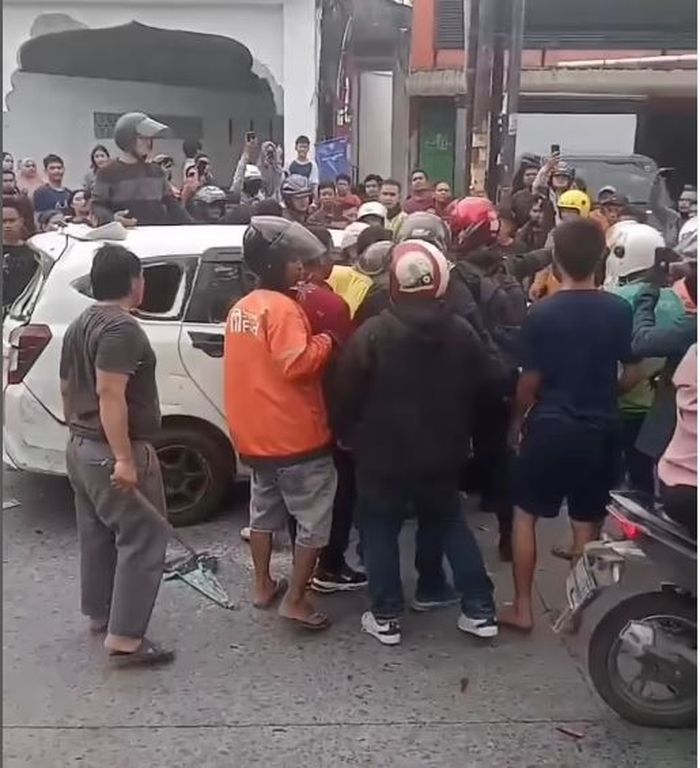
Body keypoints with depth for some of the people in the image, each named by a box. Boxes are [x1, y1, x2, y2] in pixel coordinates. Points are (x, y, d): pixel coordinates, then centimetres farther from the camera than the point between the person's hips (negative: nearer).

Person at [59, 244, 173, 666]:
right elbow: (109, 392, -28)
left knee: (97, 534, 20)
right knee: (143, 540, -4)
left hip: (81, 448, 10)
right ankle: (125, 639, -3)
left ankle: (100, 614, 33)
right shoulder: (121, 327, -19)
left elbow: (67, 387, 20)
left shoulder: (80, 325, 13)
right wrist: (124, 458, -29)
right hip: (113, 453, -10)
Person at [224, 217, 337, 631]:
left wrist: (309, 334, 11)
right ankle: (296, 599, 5)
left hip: (256, 433, 9)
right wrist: (326, 340, -12)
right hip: (296, 435, -9)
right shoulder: (283, 308, -18)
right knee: (315, 519, 2)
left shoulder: (241, 308, 11)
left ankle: (263, 585, 32)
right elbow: (297, 364, -27)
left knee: (264, 510, 21)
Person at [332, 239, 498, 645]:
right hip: (442, 451, 4)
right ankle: (480, 610, 19)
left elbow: (348, 393, -9)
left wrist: (348, 435, 7)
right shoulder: (462, 333, -2)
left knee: (380, 529, 10)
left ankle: (386, 616, 15)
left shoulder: (372, 333, -16)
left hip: (383, 452, -4)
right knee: (450, 523, 18)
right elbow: (478, 390, 9)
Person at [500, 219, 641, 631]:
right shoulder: (621, 310, -5)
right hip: (600, 430, 2)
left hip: (549, 427, -2)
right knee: (587, 525, 14)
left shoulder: (542, 313, -11)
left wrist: (518, 419, 10)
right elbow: (632, 374, 0)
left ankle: (523, 608, 18)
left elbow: (530, 382, -8)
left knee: (526, 516, 14)